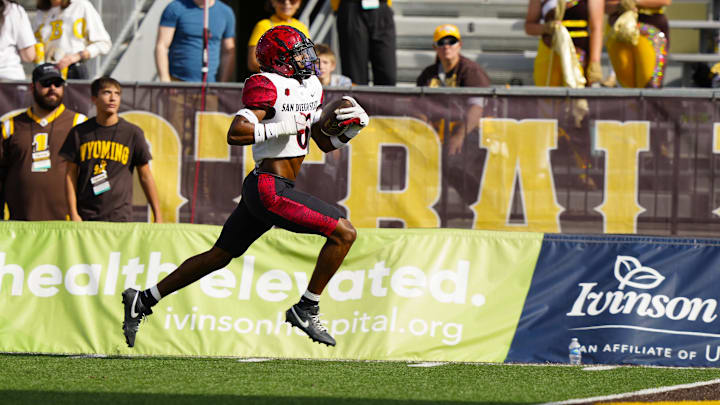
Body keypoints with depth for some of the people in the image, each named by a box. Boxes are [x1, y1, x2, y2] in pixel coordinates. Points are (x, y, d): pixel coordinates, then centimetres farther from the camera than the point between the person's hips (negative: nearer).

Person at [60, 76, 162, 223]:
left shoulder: (133, 133, 3)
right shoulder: (79, 132, 5)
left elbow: (145, 176, 7)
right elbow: (70, 175, 7)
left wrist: (158, 217, 6)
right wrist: (73, 214, -1)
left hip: (120, 217, -1)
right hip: (86, 217, 1)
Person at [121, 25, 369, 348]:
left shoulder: (310, 87, 15)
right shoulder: (268, 88, -13)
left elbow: (326, 143, 20)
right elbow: (235, 134, -23)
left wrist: (353, 125, 3)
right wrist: (282, 127, -21)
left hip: (260, 188, 10)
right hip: (270, 190, -10)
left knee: (219, 256, 17)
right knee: (343, 233, -11)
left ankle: (143, 301, 24)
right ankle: (306, 309, -1)